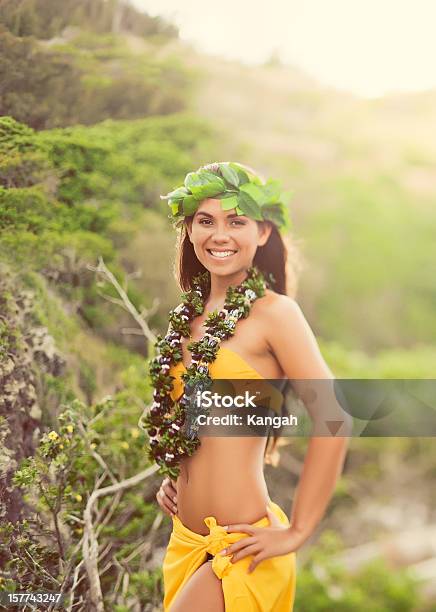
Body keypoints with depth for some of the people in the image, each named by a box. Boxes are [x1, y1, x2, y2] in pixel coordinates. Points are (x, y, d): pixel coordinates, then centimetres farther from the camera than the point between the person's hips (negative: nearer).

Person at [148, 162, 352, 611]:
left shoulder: (273, 312, -13)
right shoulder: (190, 316, 7)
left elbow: (334, 421, -16)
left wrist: (296, 534, -12)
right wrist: (172, 477, 8)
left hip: (239, 548, -6)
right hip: (186, 540, 7)